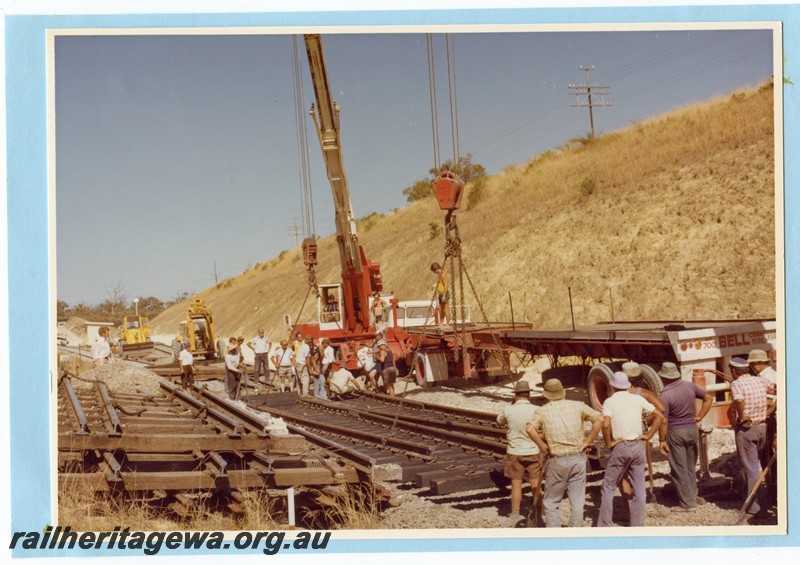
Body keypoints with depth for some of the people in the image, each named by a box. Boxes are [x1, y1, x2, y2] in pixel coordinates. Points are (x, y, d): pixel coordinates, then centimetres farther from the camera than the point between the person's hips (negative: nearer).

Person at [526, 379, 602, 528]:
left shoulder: (543, 411, -1)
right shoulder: (577, 406, 4)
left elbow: (530, 428, -17)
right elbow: (599, 419, -5)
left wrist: (543, 446, -5)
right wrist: (588, 442, 0)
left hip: (557, 461, -2)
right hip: (578, 459, 2)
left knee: (551, 503, 11)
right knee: (577, 502, 9)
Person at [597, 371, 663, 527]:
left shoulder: (609, 401, -6)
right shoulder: (638, 399, 4)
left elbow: (606, 424, -21)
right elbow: (659, 416, 5)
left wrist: (608, 443, -8)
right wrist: (648, 435, 8)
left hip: (620, 447, -3)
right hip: (638, 447, 3)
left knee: (608, 488, 7)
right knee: (638, 489, 9)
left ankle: (605, 526, 6)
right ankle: (637, 525, 11)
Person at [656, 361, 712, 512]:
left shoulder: (666, 395, -17)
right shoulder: (690, 386, 0)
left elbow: (663, 421, -18)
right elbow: (708, 399, 12)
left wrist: (662, 440, -10)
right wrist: (699, 417, 13)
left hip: (675, 432, -6)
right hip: (692, 429, 6)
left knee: (679, 469, 3)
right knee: (691, 467, 17)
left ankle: (687, 503, 5)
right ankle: (693, 499, 22)